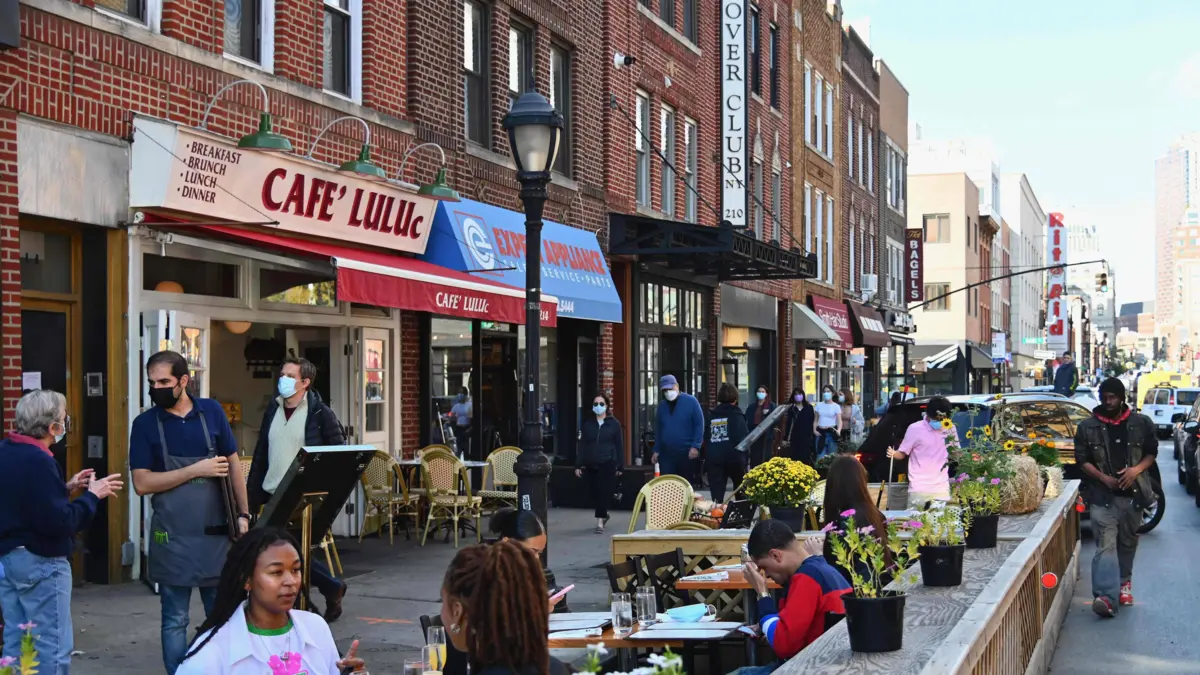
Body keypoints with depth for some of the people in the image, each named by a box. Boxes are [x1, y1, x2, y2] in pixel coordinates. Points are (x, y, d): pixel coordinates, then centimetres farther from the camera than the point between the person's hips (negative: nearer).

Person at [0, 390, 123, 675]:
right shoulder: (38, 461, -21)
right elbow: (59, 522, -23)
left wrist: (65, 488, 14)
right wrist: (92, 495, -12)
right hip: (39, 563, -10)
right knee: (52, 647, -3)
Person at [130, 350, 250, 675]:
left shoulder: (212, 411, 3)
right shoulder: (145, 424, -3)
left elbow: (232, 465, 9)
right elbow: (142, 483, -9)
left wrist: (243, 514, 4)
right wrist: (196, 470, -14)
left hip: (217, 532, 2)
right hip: (173, 537, -2)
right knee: (175, 621, 6)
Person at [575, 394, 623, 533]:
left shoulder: (614, 423, 3)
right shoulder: (587, 423, 9)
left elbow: (619, 446, 4)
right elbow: (582, 445, 7)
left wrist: (620, 466, 0)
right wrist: (578, 465, 2)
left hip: (607, 464, -3)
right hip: (590, 464, 3)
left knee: (604, 492, -10)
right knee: (594, 492, 7)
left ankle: (600, 521, -9)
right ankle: (603, 515, 31)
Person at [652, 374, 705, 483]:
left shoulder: (691, 401, -4)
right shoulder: (662, 405, 11)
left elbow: (699, 425, -6)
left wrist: (695, 446, -15)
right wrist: (656, 450, 12)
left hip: (687, 453, -4)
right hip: (666, 454, 4)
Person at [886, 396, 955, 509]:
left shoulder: (950, 428, 7)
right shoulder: (915, 429, -4)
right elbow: (902, 454, 1)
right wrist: (893, 454, -21)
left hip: (942, 489, 3)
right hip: (919, 489, -3)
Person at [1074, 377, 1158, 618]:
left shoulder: (1141, 423, 5)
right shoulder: (1087, 427, 2)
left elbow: (1152, 453, 9)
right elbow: (1081, 460, 2)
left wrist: (1136, 469, -11)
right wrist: (1104, 478, -12)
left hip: (1133, 494, 2)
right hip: (1103, 496, -2)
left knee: (1128, 542, 15)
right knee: (1105, 545, -12)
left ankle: (1124, 582, 37)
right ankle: (1106, 596, -23)